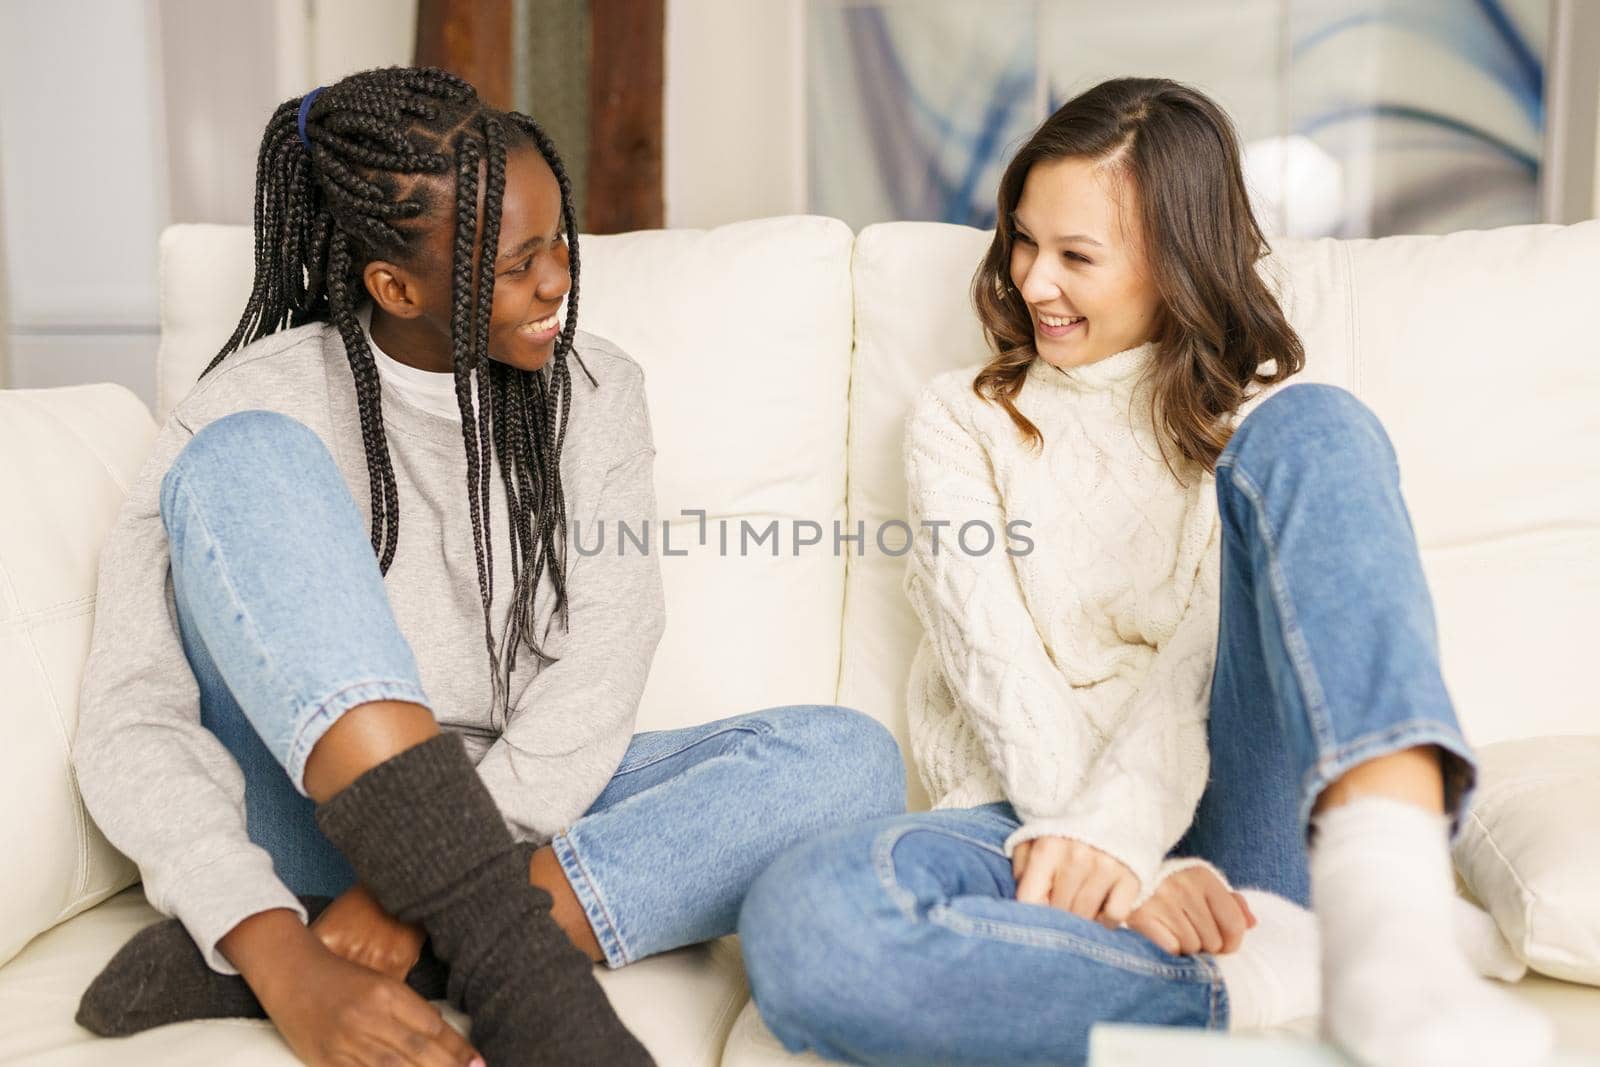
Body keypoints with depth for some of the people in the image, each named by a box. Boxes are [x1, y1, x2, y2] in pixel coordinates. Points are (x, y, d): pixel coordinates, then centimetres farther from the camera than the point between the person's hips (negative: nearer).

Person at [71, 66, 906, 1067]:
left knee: (849, 757, -24)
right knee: (248, 460, -25)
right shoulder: (254, 406, -8)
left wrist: (420, 879, -24)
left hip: (526, 812, 3)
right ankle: (511, 968, -34)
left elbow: (598, 679, -10)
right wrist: (290, 967, -32)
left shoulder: (596, 392, 0)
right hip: (318, 813, -2)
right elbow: (132, 726, -17)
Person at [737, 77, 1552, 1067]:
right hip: (1043, 814, 0)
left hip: (1215, 809, 1)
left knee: (1314, 431, -22)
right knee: (801, 921, -34)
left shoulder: (1252, 415, 15)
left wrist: (1121, 827, -22)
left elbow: (1209, 648, -4)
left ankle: (1386, 901, -42)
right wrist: (1121, 866, -17)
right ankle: (1263, 978, -28)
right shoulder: (963, 418, 14)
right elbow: (993, 660, -2)